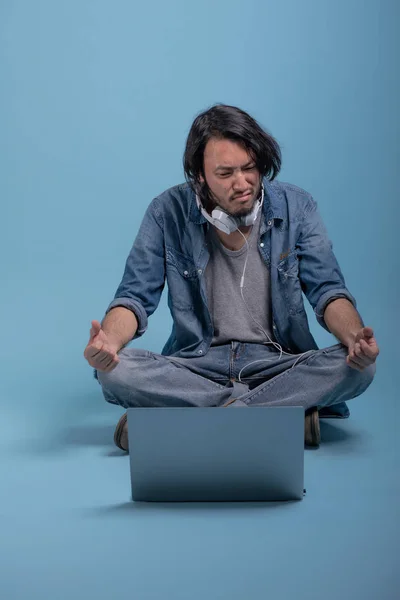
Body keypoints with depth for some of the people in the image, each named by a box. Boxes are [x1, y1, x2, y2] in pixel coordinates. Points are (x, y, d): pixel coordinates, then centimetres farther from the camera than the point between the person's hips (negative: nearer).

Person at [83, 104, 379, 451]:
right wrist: (108, 341, -29)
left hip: (279, 364, 1)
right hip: (197, 365, 0)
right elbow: (136, 296, -5)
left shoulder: (296, 207, -3)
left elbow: (328, 291, -5)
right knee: (115, 369, -27)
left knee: (358, 367, -28)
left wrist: (355, 337, -29)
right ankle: (286, 412, -24)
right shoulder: (168, 213, -4)